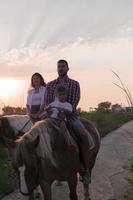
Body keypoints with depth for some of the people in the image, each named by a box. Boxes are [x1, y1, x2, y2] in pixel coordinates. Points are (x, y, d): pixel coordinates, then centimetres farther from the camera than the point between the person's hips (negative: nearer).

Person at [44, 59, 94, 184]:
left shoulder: (75, 84, 5)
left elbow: (74, 102, -6)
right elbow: (47, 102, 5)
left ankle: (86, 170, -19)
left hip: (70, 115, -2)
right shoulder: (50, 85, 11)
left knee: (84, 135, -26)